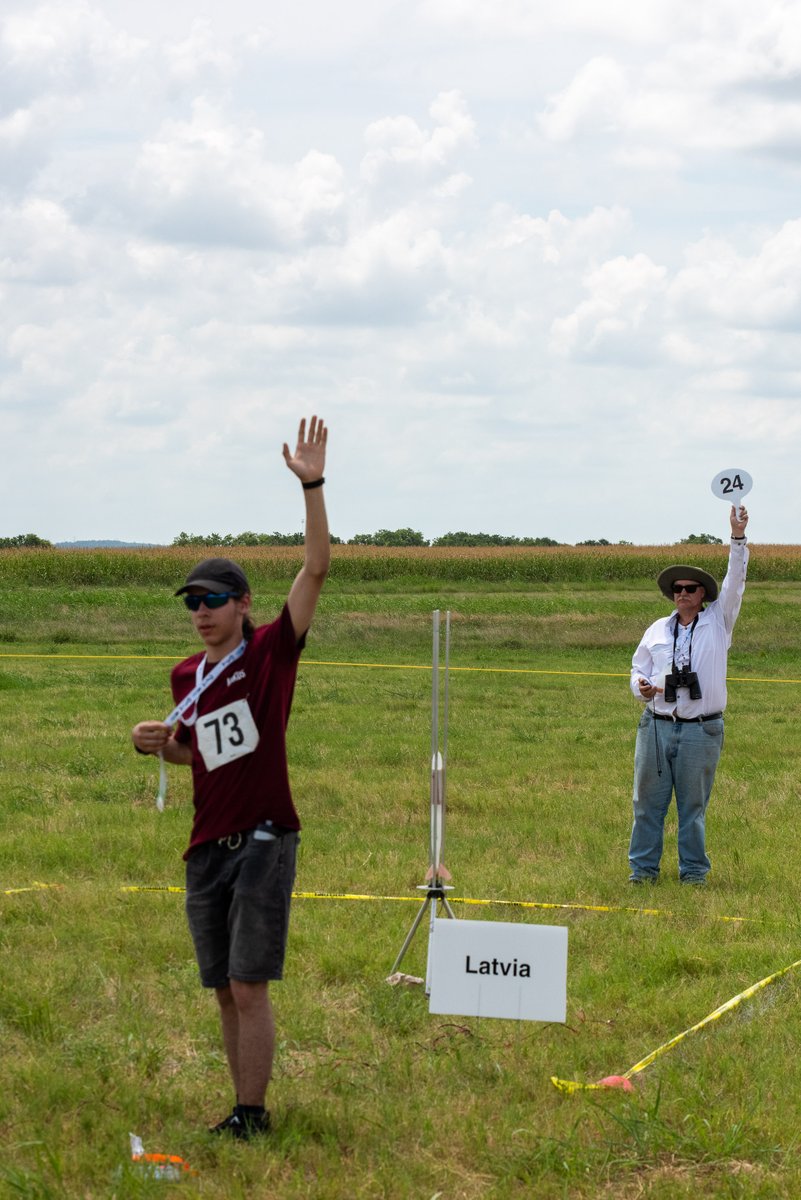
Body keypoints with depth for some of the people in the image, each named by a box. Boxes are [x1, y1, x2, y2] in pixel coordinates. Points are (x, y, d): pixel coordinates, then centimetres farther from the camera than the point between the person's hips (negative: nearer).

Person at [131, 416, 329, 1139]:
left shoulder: (271, 652, -4)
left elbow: (317, 569, -14)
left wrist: (312, 486, -22)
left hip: (264, 841, -6)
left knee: (249, 986, -8)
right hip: (207, 847, 6)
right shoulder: (186, 676, 12)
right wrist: (158, 743, 4)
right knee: (225, 991, 9)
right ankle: (246, 1109, 18)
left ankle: (251, 1115, -2)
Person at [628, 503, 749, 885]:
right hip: (657, 725, 2)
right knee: (648, 800, 3)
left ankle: (694, 871, 11)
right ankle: (643, 868, 10)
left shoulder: (718, 621, 6)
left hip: (701, 730, -2)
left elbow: (734, 583, -5)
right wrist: (642, 687, -6)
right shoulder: (657, 630, 13)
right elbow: (638, 670, 18)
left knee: (693, 805, 3)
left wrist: (738, 538, -14)